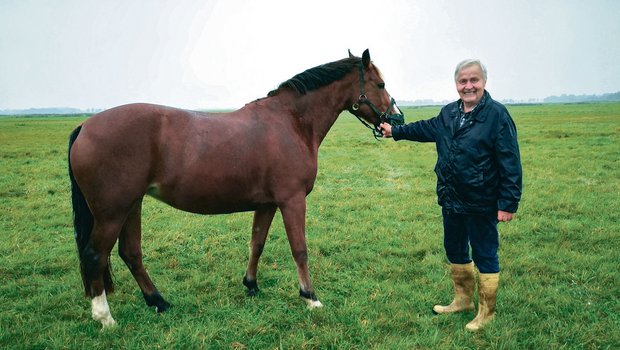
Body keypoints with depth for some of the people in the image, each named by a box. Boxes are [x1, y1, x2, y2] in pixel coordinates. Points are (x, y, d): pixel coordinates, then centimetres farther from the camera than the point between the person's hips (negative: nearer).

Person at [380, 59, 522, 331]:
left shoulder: (497, 115, -15)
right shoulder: (448, 113, 6)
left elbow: (511, 163, -17)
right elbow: (426, 128, 27)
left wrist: (508, 204, -19)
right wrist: (396, 131, 30)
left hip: (481, 204, -7)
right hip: (451, 200, 8)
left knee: (485, 257, 6)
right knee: (454, 251, 20)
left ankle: (486, 311, 24)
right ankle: (463, 299, 40)